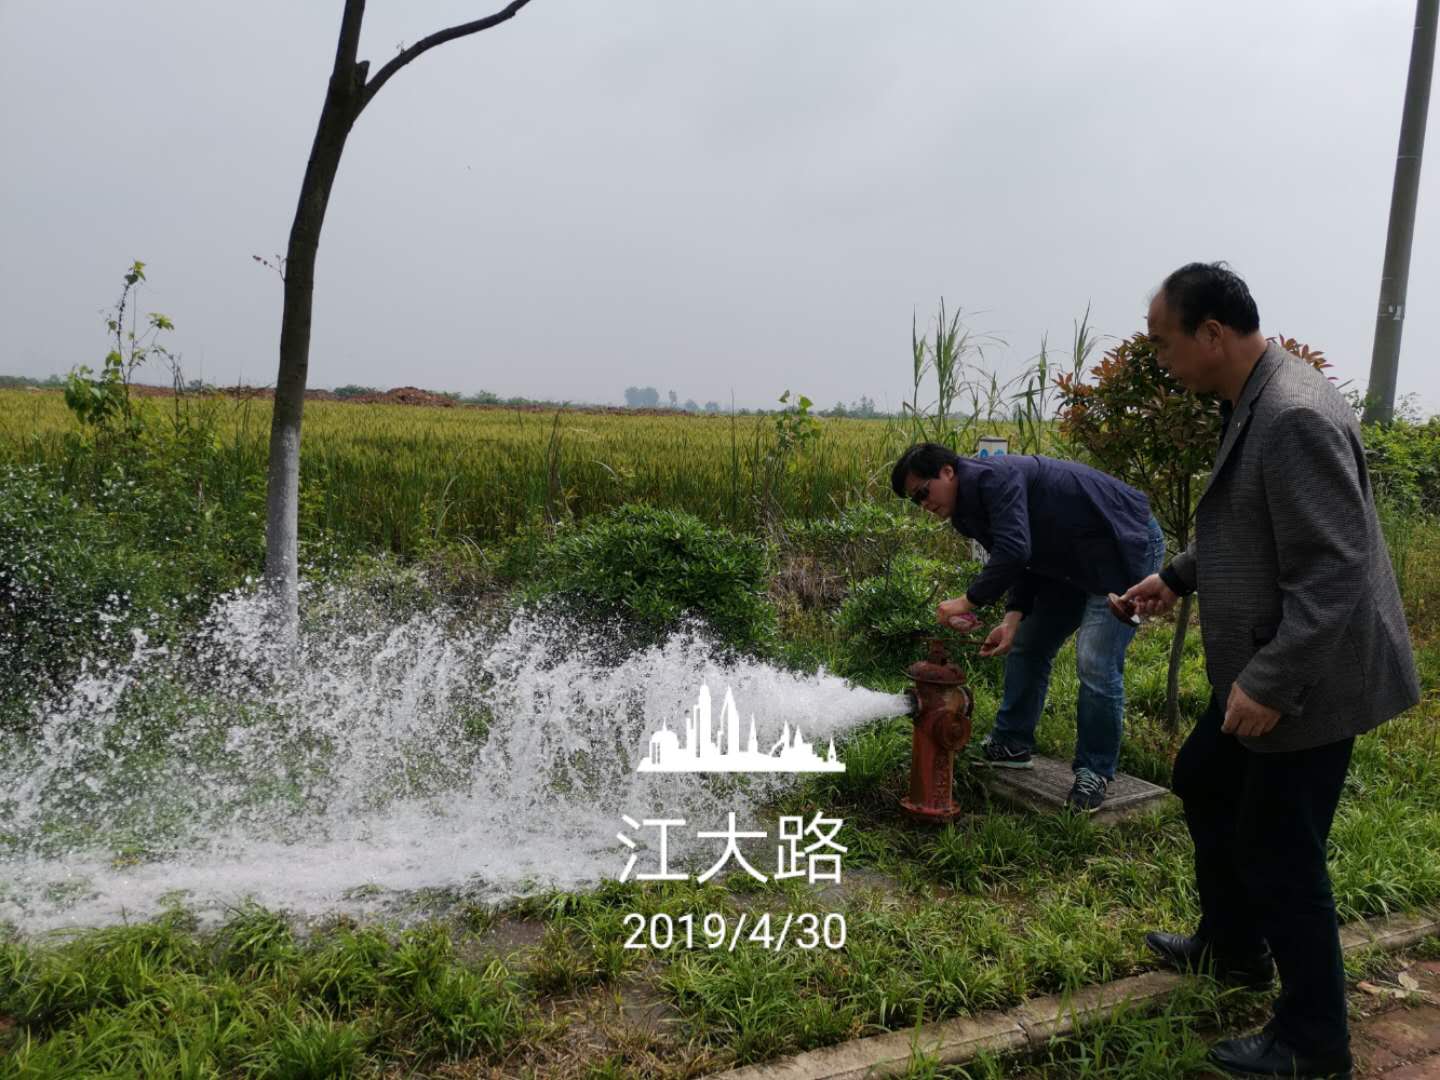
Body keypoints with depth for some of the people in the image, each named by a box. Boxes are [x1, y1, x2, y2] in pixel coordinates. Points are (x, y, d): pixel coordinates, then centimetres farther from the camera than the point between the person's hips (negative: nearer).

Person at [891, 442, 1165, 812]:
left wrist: (968, 601, -25)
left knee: (1096, 664, -15)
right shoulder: (972, 504, 4)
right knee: (1026, 646, 12)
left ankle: (1095, 773, 1)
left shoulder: (994, 477, -26)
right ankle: (1011, 745, 25)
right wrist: (1013, 618, -10)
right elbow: (1026, 563, 5)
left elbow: (1014, 552, -37)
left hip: (1126, 547, -10)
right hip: (1074, 561, 10)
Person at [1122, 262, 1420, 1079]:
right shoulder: (1254, 403, 7)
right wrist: (1180, 576, 15)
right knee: (1204, 784, 24)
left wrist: (1269, 684, -27)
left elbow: (1333, 570, -28)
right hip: (1265, 672, 10)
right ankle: (1235, 948, 44)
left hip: (1308, 682, -10)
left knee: (1280, 856, 3)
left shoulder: (1296, 416, -25)